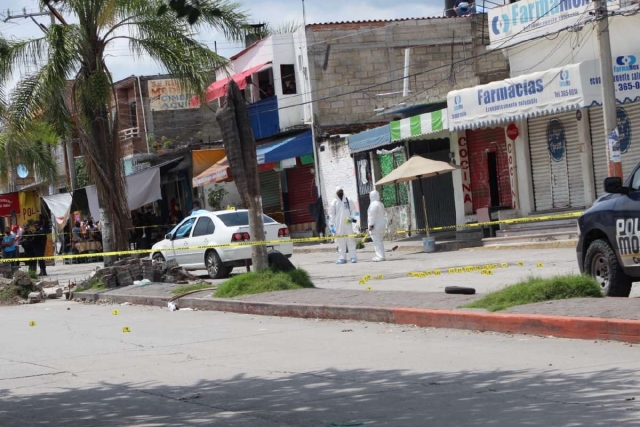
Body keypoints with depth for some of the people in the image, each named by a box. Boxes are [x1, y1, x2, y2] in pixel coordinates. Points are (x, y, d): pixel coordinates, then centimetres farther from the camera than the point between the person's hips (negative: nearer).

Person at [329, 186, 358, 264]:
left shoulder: (348, 201, 6)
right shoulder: (334, 202, 4)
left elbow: (353, 210, 12)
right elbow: (331, 214, 4)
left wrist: (352, 217, -5)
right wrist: (331, 225, -1)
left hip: (348, 224, 0)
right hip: (338, 225, 0)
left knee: (351, 241, -1)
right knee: (341, 242, 1)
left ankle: (353, 257, 1)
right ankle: (342, 258, 4)